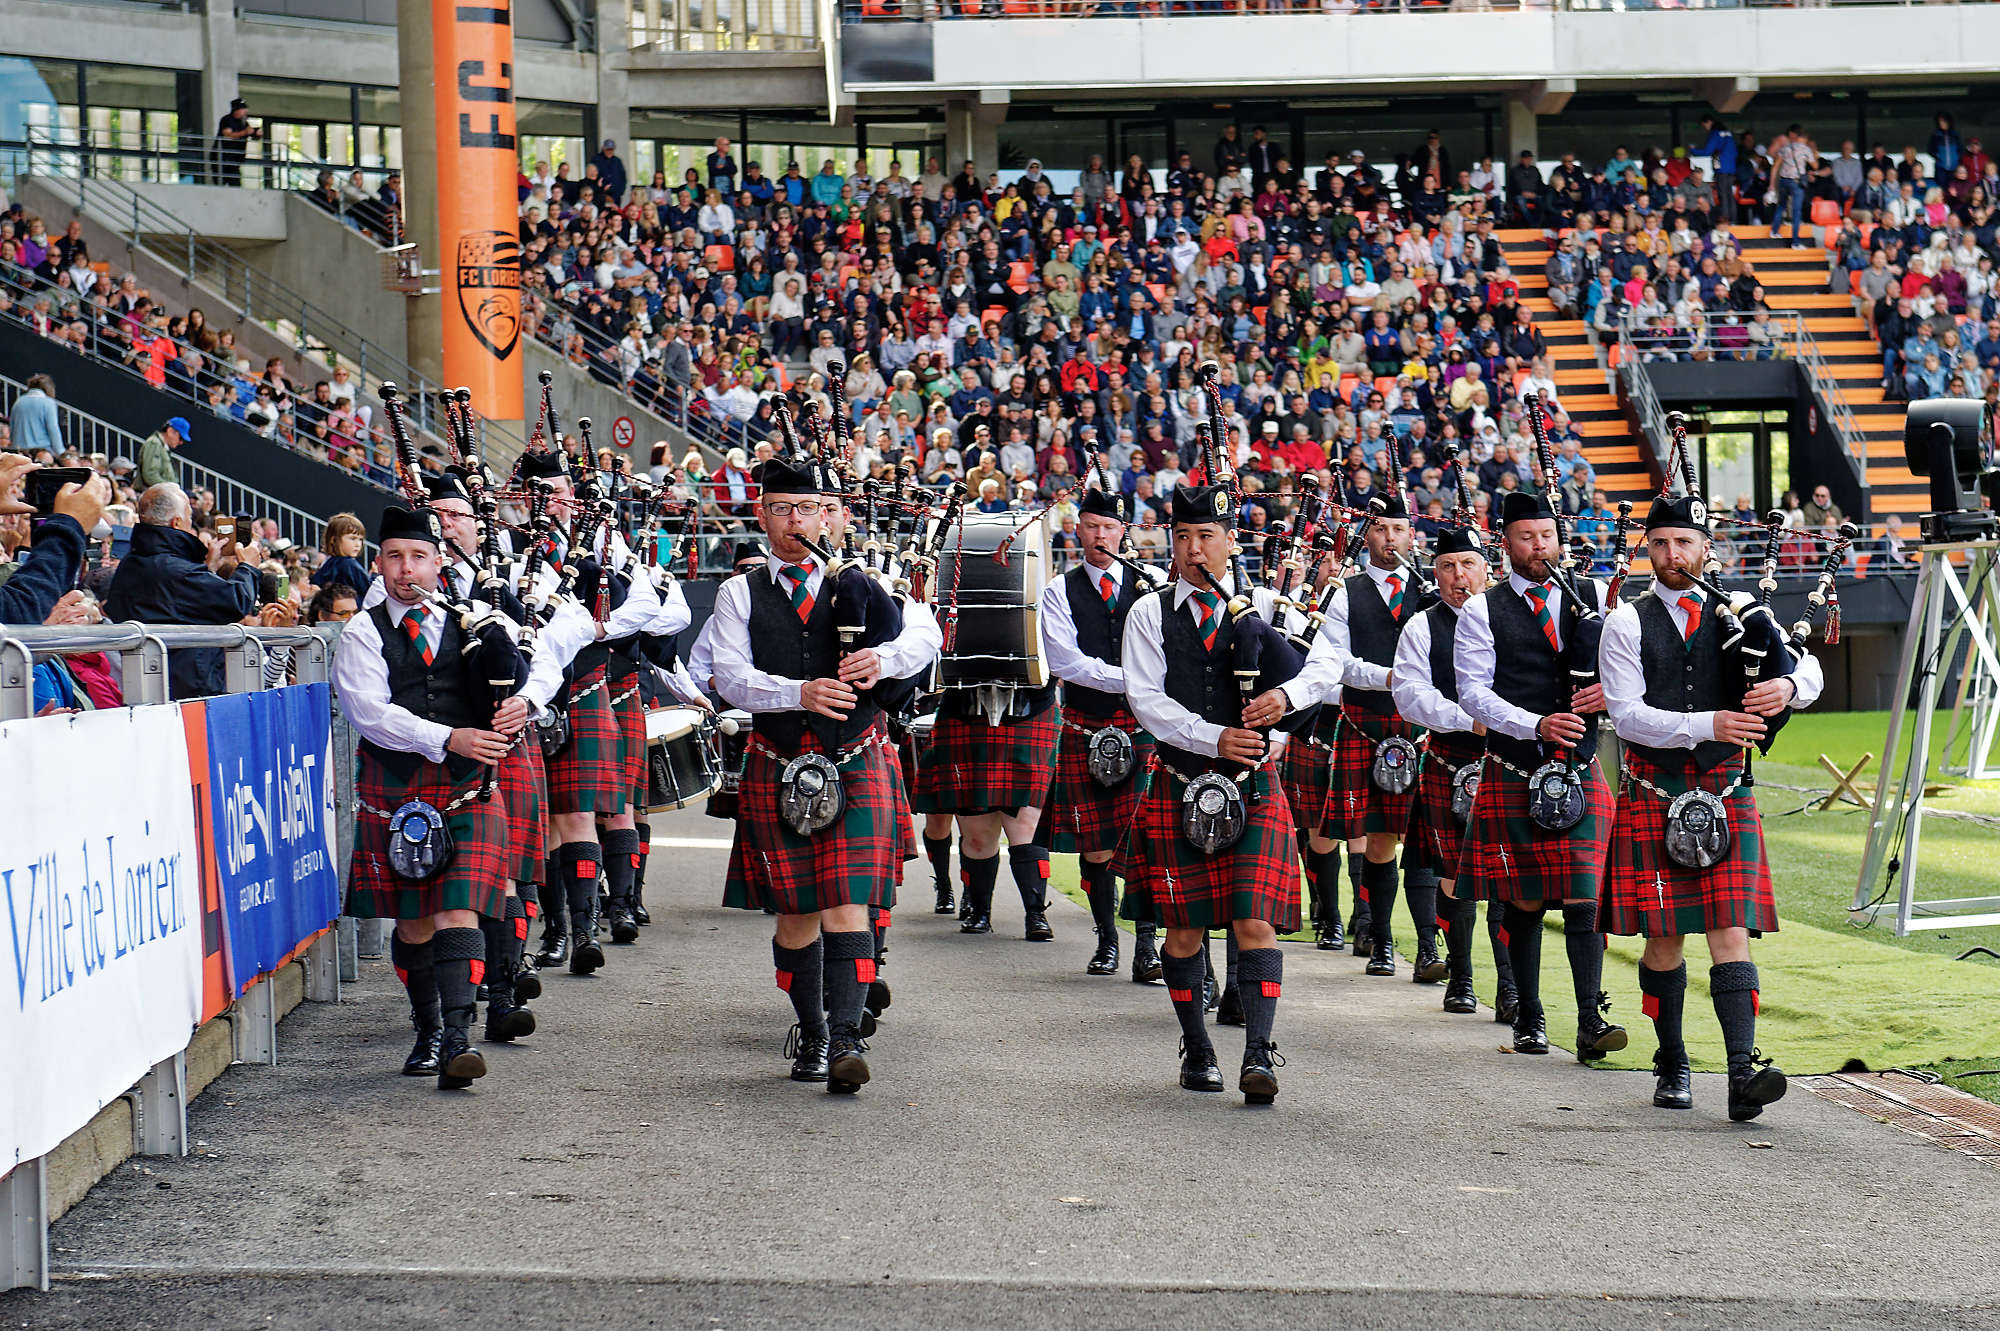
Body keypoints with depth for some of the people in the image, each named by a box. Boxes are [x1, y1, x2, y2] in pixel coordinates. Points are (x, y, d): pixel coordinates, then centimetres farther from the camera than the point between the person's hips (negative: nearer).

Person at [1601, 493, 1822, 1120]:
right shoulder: (1627, 624, 2)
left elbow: (1809, 672, 2)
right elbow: (1627, 716, -8)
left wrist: (1786, 685, -23)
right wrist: (1709, 724, -21)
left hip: (1726, 795, 1)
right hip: (1652, 797, -1)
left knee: (1730, 933, -9)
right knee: (1664, 940, 5)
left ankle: (1743, 1074, -19)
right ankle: (1672, 1065, 22)